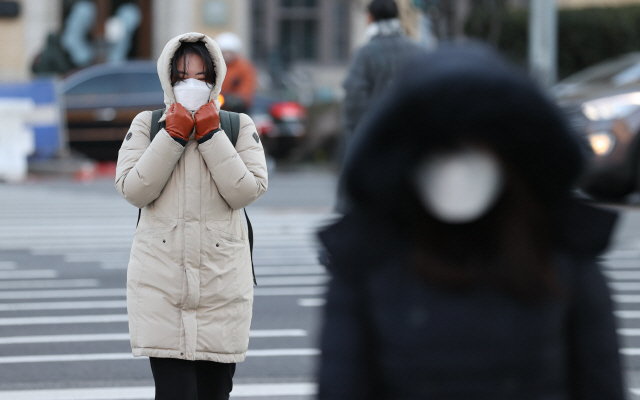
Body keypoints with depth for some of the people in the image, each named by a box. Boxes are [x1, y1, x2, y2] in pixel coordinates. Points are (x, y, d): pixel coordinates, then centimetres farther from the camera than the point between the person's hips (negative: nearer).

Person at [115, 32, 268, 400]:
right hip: (161, 282, -1)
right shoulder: (147, 124, 8)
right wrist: (173, 135, -8)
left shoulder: (240, 126, 7)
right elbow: (133, 189, -4)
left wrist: (210, 135, -8)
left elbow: (247, 191, -6)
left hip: (222, 282, 1)